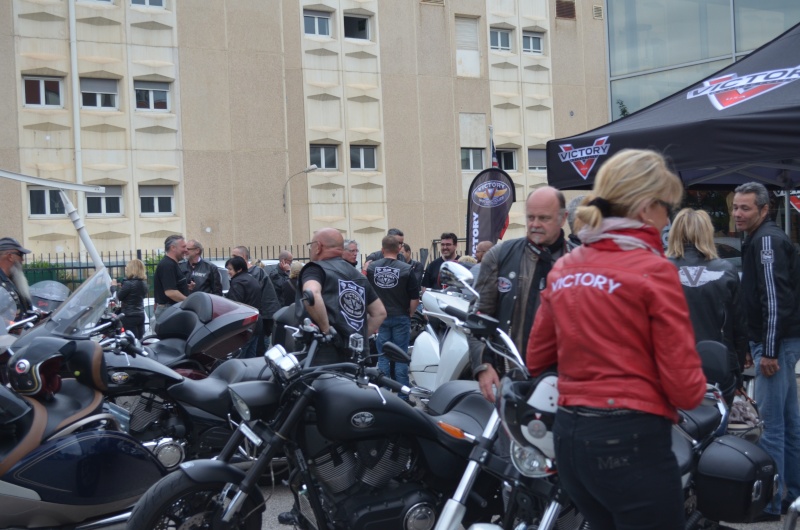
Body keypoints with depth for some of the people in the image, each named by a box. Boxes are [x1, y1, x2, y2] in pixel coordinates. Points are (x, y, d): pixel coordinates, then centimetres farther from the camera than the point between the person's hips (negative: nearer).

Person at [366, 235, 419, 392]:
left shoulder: (371, 268, -3)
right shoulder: (406, 269, -11)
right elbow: (415, 299, -8)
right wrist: (409, 314, 8)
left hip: (380, 318, 2)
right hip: (401, 318, -2)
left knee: (383, 357, 9)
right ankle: (403, 395, 7)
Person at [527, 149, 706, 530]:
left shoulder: (563, 269, 8)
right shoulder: (654, 271, -11)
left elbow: (536, 359, 16)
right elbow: (684, 387, -12)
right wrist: (696, 387, 9)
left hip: (568, 436, 7)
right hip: (632, 441, -7)